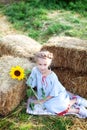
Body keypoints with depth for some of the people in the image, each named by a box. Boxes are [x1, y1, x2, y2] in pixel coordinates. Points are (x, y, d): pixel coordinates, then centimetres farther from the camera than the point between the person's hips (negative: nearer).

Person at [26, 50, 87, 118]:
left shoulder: (53, 77, -26)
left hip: (57, 95, -4)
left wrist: (43, 101, -15)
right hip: (44, 96, 4)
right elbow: (31, 84, -4)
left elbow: (53, 94, -17)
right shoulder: (35, 70, -17)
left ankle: (75, 100, -4)